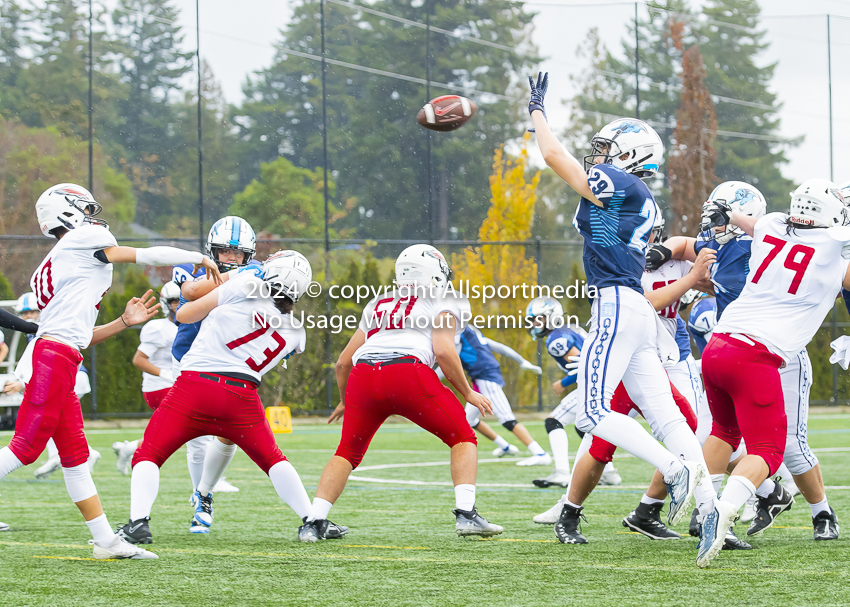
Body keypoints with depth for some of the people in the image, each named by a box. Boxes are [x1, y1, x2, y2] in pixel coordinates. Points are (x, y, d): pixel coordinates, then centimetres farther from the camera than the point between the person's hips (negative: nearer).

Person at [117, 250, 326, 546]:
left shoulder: (245, 287, 0)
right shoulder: (295, 333, 13)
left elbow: (184, 315, 8)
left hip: (195, 386, -3)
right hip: (241, 396, 3)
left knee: (148, 457, 6)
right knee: (272, 460, 23)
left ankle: (139, 522, -13)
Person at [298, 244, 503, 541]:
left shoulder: (378, 304, 32)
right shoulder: (444, 303, 18)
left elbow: (343, 363, 30)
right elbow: (443, 351, -1)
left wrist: (345, 401, 46)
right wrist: (468, 393, 11)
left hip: (363, 376, 4)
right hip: (408, 372, -4)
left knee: (348, 452, 22)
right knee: (462, 439, 12)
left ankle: (313, 522, 10)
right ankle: (466, 514, -3)